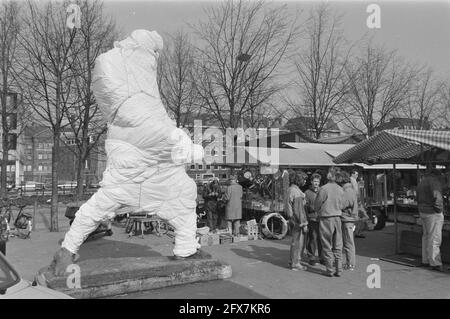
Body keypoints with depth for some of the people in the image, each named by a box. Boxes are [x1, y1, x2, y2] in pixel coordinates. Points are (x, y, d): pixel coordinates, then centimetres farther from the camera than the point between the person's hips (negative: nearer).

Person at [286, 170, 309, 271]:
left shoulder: (290, 189, 10)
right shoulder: (297, 192, -20)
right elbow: (299, 209, -21)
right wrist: (304, 224, -17)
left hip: (293, 220, 10)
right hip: (298, 220, -10)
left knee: (296, 241, 19)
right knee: (298, 241, 0)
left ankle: (293, 261, 28)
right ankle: (295, 264, 9)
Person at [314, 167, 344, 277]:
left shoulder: (324, 189, -15)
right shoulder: (340, 190, 0)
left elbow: (316, 205, -6)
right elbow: (341, 205, 6)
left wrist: (319, 212, 14)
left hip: (326, 219, -5)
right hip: (337, 218, 5)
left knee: (327, 246, 5)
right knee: (338, 246, 12)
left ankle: (330, 270, 9)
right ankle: (338, 269, 16)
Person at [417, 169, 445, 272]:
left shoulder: (421, 182, 17)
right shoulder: (434, 181, -12)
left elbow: (418, 199, 21)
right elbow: (436, 196, -25)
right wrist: (439, 208, -14)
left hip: (423, 212, 9)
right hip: (433, 213, -9)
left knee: (426, 236, 15)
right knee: (434, 238, -7)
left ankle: (426, 259, 22)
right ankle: (435, 263, -5)